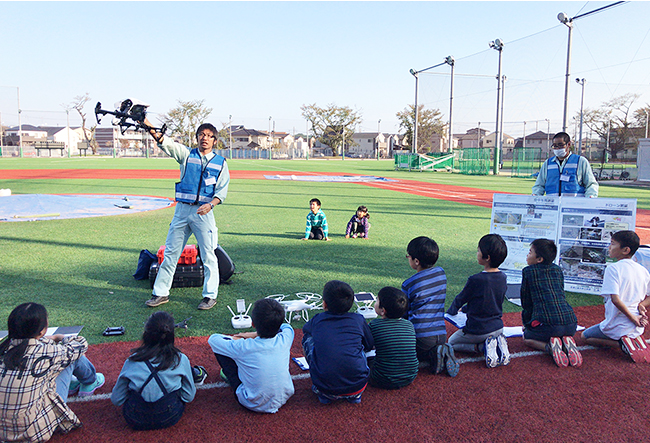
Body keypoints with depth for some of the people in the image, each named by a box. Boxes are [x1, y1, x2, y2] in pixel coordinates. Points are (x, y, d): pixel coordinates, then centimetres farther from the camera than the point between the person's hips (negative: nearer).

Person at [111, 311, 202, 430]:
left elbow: (116, 400, -3)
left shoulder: (132, 361, -13)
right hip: (170, 419, -1)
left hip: (135, 421, 1)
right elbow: (189, 397, -4)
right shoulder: (181, 360, -14)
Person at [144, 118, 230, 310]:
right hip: (182, 210, 2)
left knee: (208, 255, 0)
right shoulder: (186, 154, 9)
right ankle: (160, 293, 19)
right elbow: (166, 143, -6)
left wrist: (211, 204, -16)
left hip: (204, 212, -2)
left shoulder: (220, 162, 7)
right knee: (170, 252, 7)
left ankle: (210, 295, 13)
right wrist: (148, 126, -21)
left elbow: (222, 189, 2)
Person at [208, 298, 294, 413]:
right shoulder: (284, 340, -18)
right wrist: (254, 335, 10)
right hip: (284, 398, 4)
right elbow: (286, 327, 9)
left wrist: (234, 339, 9)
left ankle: (231, 375, 25)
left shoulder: (243, 348, -26)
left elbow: (213, 339, -8)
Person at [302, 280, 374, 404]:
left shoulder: (316, 320, 5)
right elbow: (369, 346, 22)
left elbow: (305, 329, 31)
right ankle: (355, 394, 19)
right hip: (357, 387, 1)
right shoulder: (358, 320, 5)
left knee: (307, 338, 17)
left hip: (324, 388, -1)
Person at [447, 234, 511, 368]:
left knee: (452, 342, 18)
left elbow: (460, 299, -7)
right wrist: (465, 309, 25)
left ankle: (483, 347, -5)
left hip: (478, 331, -6)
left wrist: (451, 311, 17)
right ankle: (498, 343, 4)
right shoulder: (502, 277, -3)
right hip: (498, 328, 6)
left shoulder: (475, 280, -24)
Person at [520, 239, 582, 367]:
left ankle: (550, 346, -9)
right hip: (571, 324, 6)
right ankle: (567, 343, 1)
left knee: (526, 337, 21)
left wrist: (526, 323, 22)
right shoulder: (557, 269, 18)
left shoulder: (528, 271, 3)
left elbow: (526, 303, 8)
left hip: (546, 325, -5)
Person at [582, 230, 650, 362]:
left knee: (585, 336, 17)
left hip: (618, 326, -6)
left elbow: (615, 299, -24)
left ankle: (621, 343, -5)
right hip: (638, 328, 7)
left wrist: (633, 318, -16)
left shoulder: (613, 268, -15)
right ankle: (633, 339, 6)